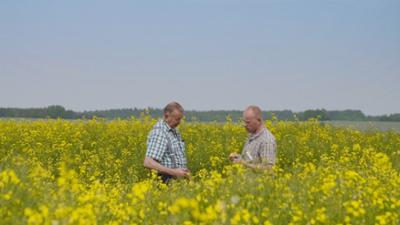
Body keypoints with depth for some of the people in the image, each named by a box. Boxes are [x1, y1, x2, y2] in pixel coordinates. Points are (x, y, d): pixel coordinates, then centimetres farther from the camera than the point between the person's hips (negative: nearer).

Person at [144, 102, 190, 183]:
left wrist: (185, 172, 9)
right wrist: (174, 172, -22)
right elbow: (148, 163, -22)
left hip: (179, 180, 9)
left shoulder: (175, 132, 14)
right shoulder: (159, 133, -15)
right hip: (167, 182, -8)